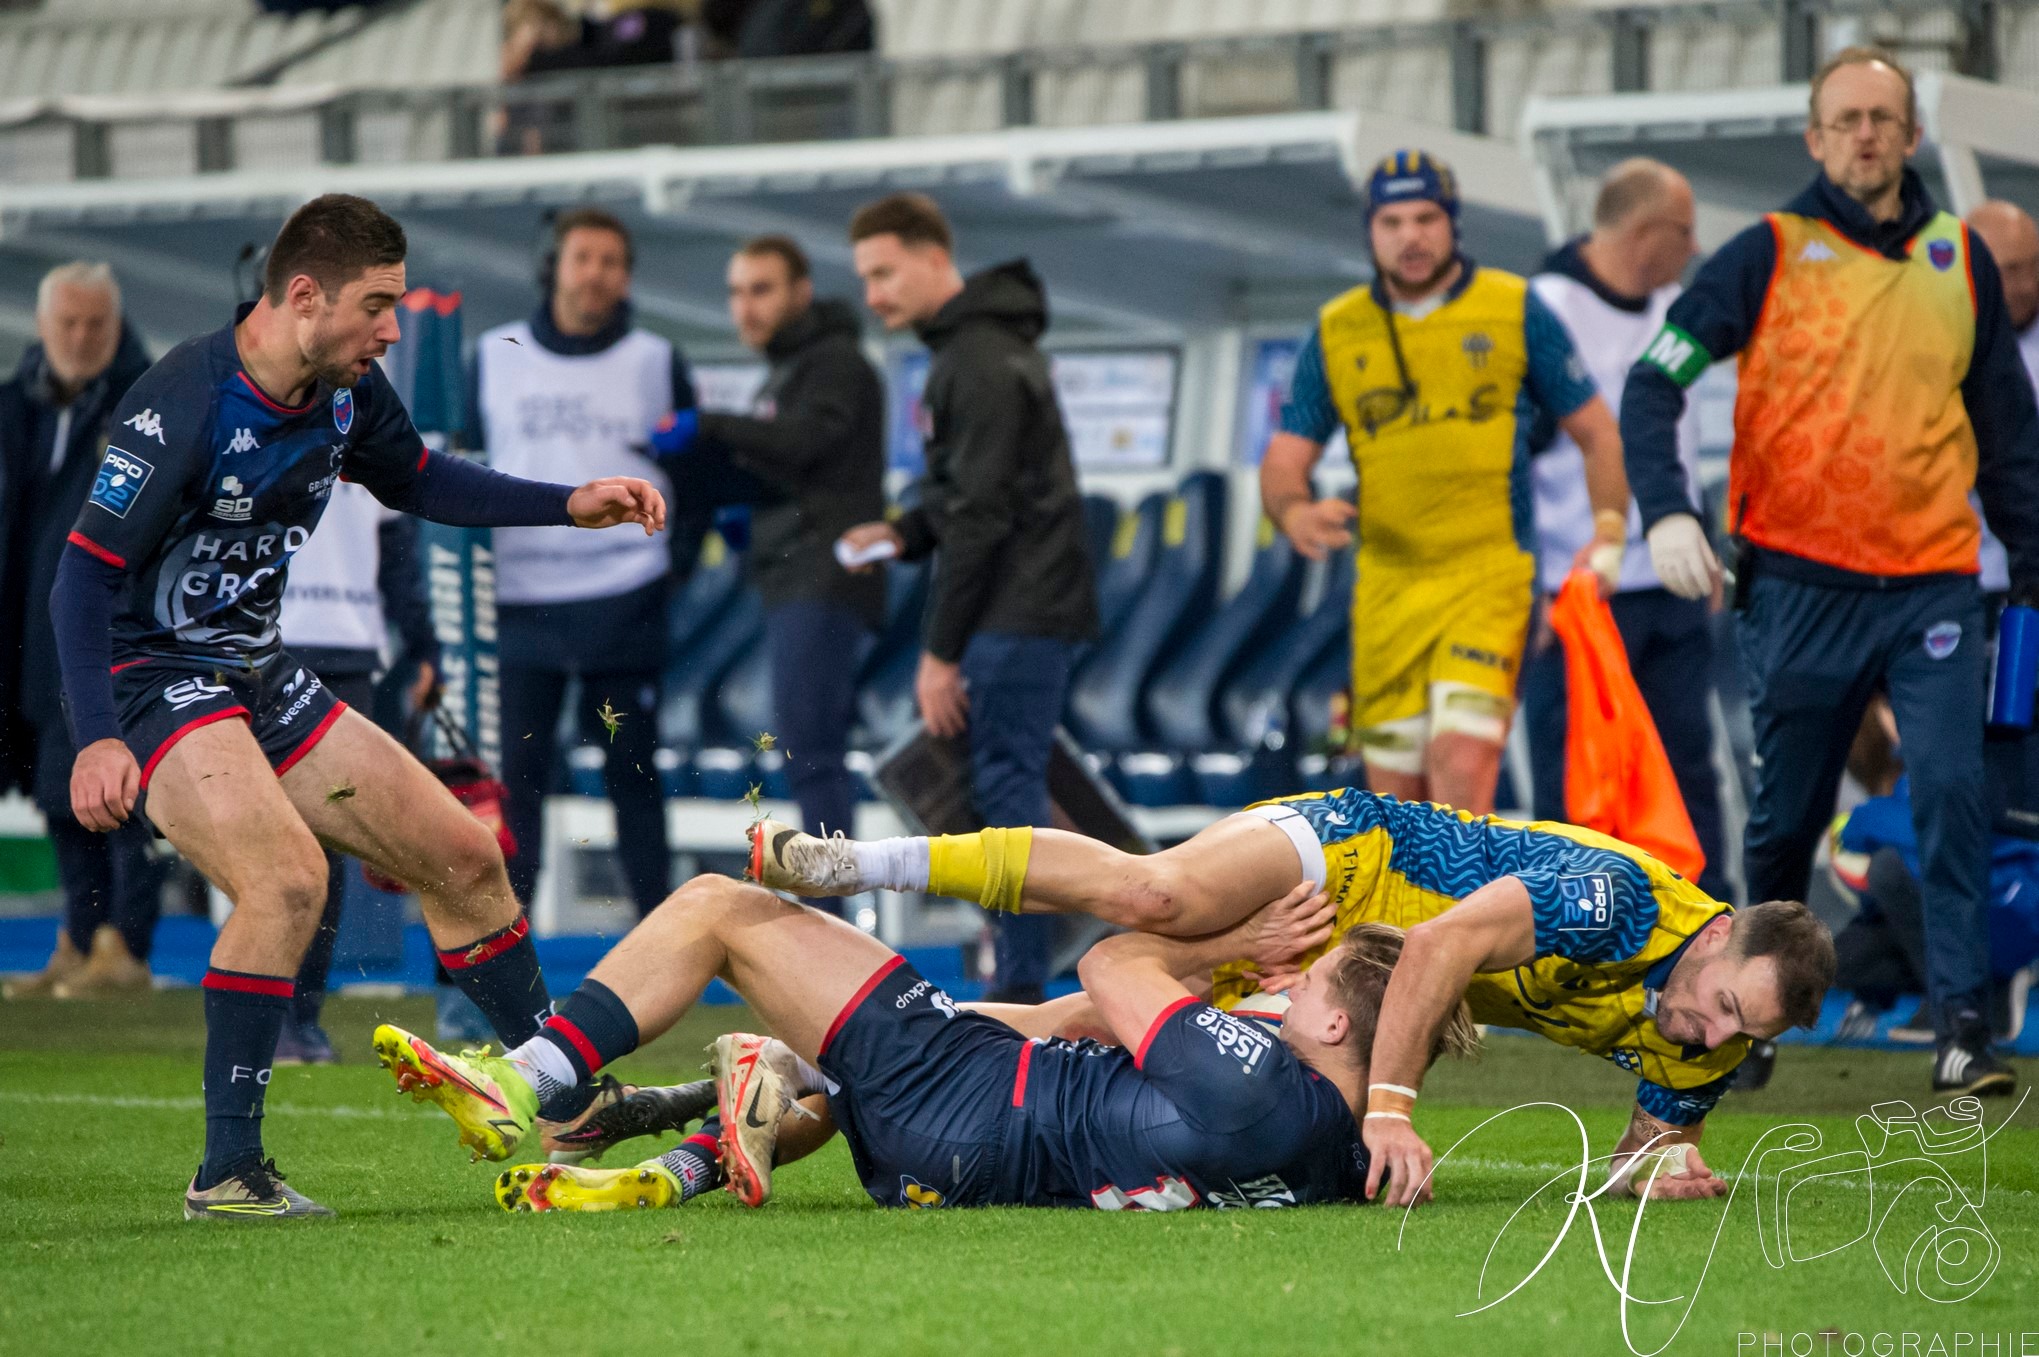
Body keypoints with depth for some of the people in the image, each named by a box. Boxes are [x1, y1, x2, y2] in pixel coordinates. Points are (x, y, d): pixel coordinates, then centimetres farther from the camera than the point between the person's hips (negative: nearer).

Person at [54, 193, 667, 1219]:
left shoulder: (347, 393, 1)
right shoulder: (181, 405, -24)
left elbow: (415, 480, 22)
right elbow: (85, 572, -22)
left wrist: (570, 506, 13)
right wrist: (96, 740, -31)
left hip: (260, 674, 8)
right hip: (152, 678, -8)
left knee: (464, 858, 9)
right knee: (289, 874, -31)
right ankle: (226, 1174, -23)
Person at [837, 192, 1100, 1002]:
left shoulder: (981, 362, -15)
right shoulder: (974, 347, 16)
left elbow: (981, 515, -18)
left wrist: (941, 652, -16)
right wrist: (904, 533, 8)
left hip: (1017, 613, -10)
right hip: (1028, 609, 10)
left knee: (1004, 790, -9)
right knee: (1009, 790, 11)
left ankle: (1020, 993, -8)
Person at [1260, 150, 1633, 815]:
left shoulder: (1516, 311, 3)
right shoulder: (1337, 333, 8)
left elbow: (1597, 433, 10)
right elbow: (1284, 461, 9)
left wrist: (1607, 541, -4)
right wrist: (1295, 513, -14)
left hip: (1490, 579, -3)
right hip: (1387, 583, 3)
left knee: (1461, 761, -21)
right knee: (1395, 794, 6)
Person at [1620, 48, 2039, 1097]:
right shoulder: (1769, 255, 0)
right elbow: (1654, 382, -4)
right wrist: (1665, 512, -19)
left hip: (1933, 585, 2)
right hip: (1803, 586, -1)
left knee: (1952, 796, -13)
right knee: (1786, 815, 7)